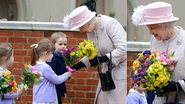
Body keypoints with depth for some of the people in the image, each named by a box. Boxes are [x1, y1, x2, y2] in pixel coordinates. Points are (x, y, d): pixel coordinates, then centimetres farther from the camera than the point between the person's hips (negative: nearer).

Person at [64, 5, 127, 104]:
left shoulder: (109, 24, -22)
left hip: (121, 66, -8)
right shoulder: (90, 31, 0)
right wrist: (76, 66, 0)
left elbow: (122, 49, -27)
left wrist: (101, 59, -27)